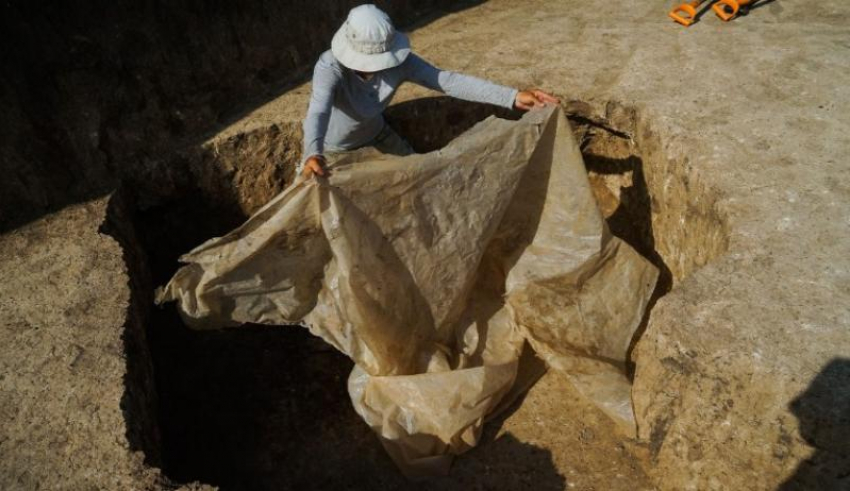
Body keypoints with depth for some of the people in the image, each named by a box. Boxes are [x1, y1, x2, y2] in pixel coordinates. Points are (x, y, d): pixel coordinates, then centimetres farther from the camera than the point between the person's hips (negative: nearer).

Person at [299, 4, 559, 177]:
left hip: (374, 132, 4)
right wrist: (312, 154, -78)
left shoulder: (398, 61, -29)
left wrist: (512, 97, -43)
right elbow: (318, 111, -55)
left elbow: (448, 81, -34)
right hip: (332, 143, -3)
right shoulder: (330, 67, -38)